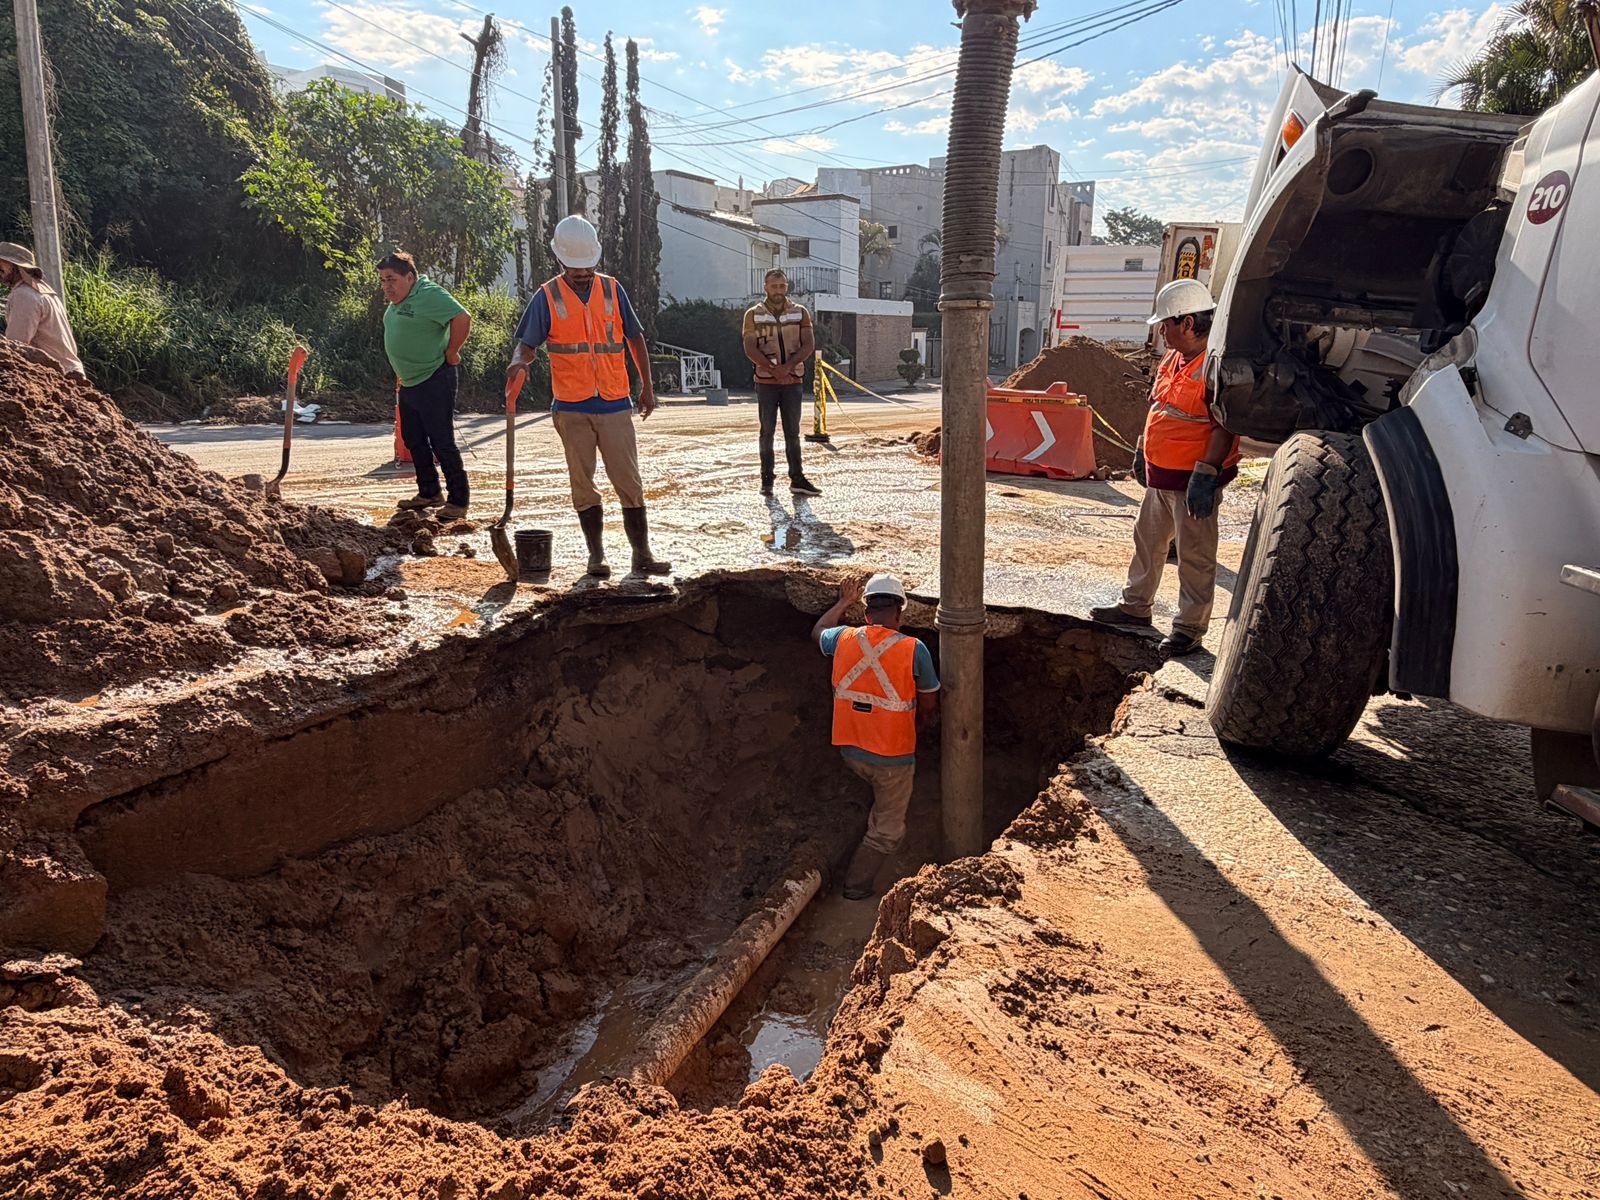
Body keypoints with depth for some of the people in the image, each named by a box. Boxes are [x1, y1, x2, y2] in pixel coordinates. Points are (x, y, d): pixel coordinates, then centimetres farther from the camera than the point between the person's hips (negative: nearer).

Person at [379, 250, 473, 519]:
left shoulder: (429, 295, -17)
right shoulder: (397, 301, 13)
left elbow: (462, 319, -28)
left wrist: (451, 353, -18)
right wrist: (404, 375, 18)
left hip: (434, 383, -10)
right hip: (409, 384, 10)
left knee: (442, 443, -7)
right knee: (413, 441, 15)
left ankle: (459, 500, 1)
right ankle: (429, 494, 27)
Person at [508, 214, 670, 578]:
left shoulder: (612, 289, 6)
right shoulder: (547, 296, 2)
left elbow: (636, 338, 14)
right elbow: (527, 344, 1)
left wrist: (647, 388, 11)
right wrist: (519, 361, -23)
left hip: (615, 404, 1)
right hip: (571, 408, 0)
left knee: (629, 482, -1)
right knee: (583, 485, 5)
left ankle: (642, 554, 5)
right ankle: (596, 555, 15)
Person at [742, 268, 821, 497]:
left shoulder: (800, 312, 7)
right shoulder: (753, 314, 4)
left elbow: (809, 345, -2)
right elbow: (750, 349, -5)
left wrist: (787, 367, -16)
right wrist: (773, 369, -16)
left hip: (793, 381, 1)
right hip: (766, 382, -1)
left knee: (793, 431, 4)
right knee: (767, 430, 0)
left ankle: (797, 479, 6)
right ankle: (767, 479, 5)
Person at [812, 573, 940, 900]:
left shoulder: (844, 639, -8)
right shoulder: (913, 649, -18)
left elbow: (817, 632, 18)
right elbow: (929, 706, -5)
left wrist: (844, 603, 29)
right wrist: (916, 721, 16)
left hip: (850, 750, 4)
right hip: (892, 756, -4)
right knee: (887, 831, 15)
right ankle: (856, 885, 21)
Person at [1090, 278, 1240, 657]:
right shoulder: (1173, 359, 10)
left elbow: (1225, 427, -24)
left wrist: (1205, 474, -27)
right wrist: (1142, 451, 24)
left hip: (1193, 481, -10)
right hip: (1160, 476, 10)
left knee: (1194, 556, 1)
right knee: (1147, 539, 20)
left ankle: (1189, 628, 10)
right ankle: (1136, 606, 35)